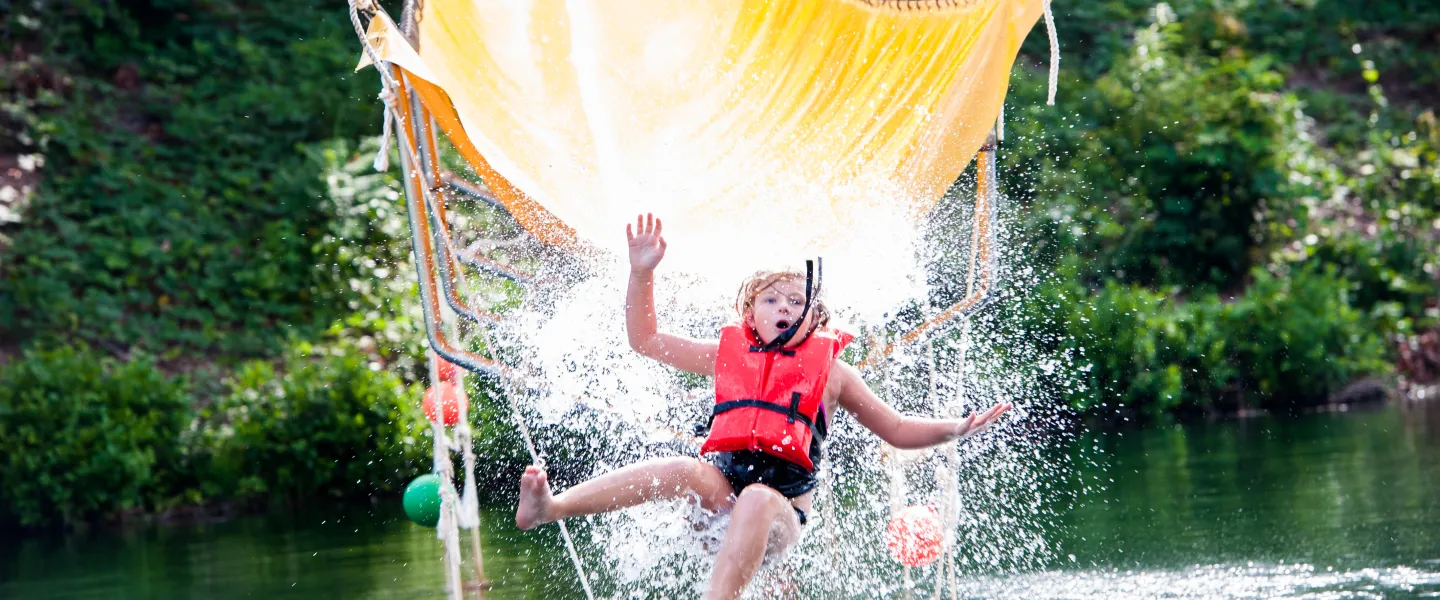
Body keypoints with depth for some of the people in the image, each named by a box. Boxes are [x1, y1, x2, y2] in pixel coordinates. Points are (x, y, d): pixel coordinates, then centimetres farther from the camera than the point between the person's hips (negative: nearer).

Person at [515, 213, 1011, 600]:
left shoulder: (830, 371, 14)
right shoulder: (728, 354, 17)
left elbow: (899, 431, 19)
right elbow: (644, 340, 20)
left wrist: (957, 428, 2)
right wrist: (641, 274, 9)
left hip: (782, 506, 0)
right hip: (721, 490, 0)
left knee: (757, 501, -38)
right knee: (688, 470, -34)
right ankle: (548, 508, -49)